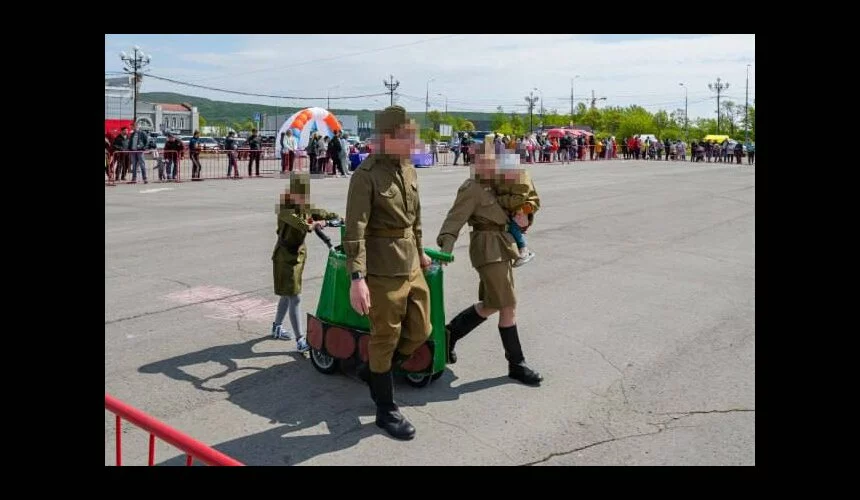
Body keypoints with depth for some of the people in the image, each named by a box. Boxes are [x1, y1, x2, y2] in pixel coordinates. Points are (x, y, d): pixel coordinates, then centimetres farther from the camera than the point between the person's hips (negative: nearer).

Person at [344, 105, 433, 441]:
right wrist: (357, 277, -26)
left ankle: (377, 374, 38)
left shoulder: (409, 169, 8)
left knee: (420, 330, 14)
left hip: (411, 265, 8)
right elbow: (355, 230, -20)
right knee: (385, 337, 5)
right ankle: (386, 410, 22)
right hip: (383, 269, -8)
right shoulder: (366, 175, -16)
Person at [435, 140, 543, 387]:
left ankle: (450, 332, 30)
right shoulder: (472, 189, -11)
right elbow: (455, 218, -19)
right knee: (508, 306, -6)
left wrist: (524, 218, -5)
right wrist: (446, 245, -33)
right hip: (488, 249, -9)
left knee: (491, 305, 14)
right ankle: (516, 365, 5)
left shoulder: (497, 187, 13)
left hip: (502, 248, 9)